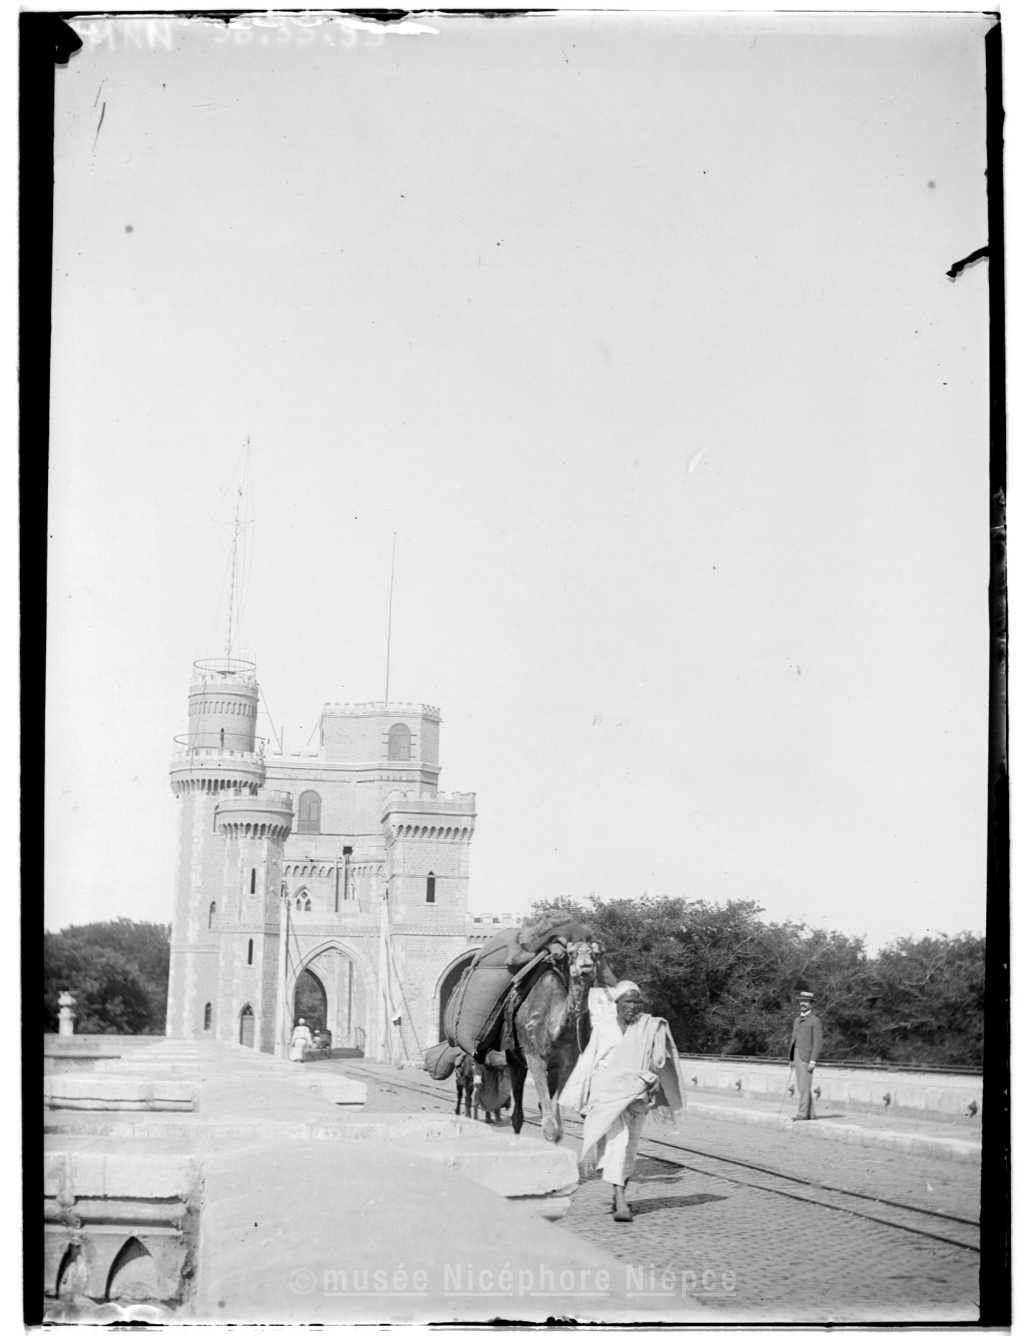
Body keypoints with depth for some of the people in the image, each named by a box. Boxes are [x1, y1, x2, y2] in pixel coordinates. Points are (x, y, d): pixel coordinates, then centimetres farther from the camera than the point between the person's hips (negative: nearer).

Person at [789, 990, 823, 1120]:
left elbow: (817, 1043, -9)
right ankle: (810, 1113, 14)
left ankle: (803, 1113, -10)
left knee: (804, 1086, -10)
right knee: (801, 1087, 8)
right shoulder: (797, 1020, 19)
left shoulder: (815, 1021, -4)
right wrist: (791, 1059, 15)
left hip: (807, 1056, -8)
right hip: (797, 1056, 8)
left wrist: (813, 1061, -16)